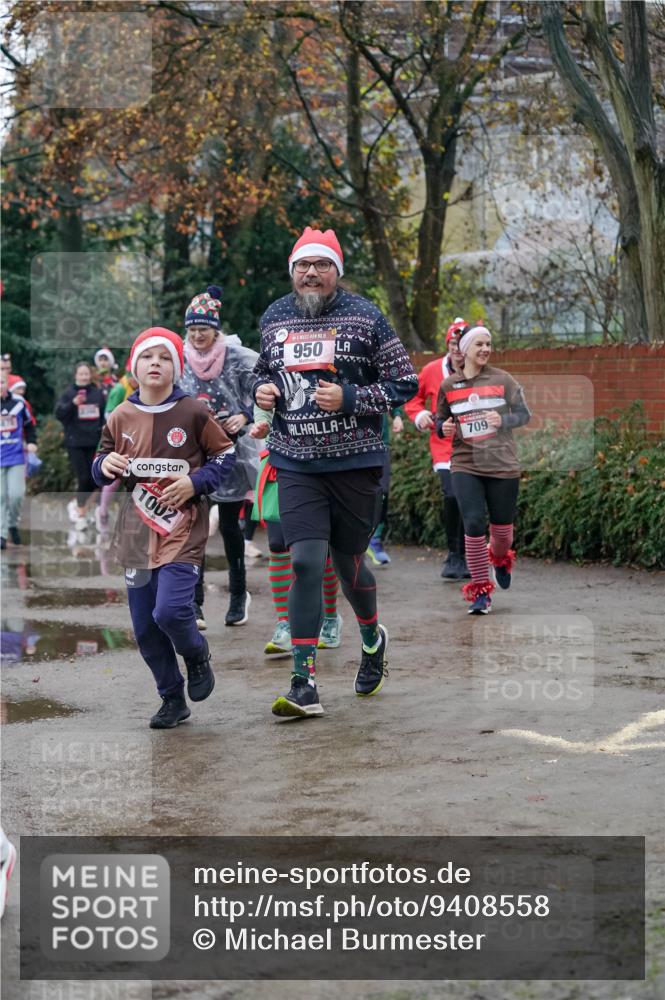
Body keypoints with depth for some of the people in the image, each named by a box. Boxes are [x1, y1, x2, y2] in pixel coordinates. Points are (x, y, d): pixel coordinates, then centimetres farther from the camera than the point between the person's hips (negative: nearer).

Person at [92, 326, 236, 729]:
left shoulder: (193, 412, -5)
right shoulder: (121, 416, 4)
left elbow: (225, 454, 4)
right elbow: (101, 466, 14)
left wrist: (195, 483, -11)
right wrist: (106, 465, -10)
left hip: (182, 529, -4)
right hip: (137, 533, 4)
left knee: (170, 610, -20)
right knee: (146, 628, 6)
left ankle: (198, 656, 14)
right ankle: (173, 700, 23)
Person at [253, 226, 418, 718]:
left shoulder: (365, 316, -4)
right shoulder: (274, 318, 7)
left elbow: (405, 384, -4)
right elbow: (264, 368, 25)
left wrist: (349, 398, -16)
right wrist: (262, 390, 2)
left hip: (356, 463, -2)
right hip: (296, 464, 2)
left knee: (348, 563, 10)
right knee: (306, 562, -11)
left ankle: (373, 639, 43)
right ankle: (305, 684, -10)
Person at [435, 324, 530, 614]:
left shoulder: (502, 379, -1)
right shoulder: (448, 386, 3)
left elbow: (524, 414, 4)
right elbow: (440, 420, 16)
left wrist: (503, 420, -16)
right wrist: (443, 428, -7)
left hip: (503, 464, 0)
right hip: (465, 466, 0)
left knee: (502, 526, 8)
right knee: (474, 524, -12)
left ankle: (500, 558, 45)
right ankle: (481, 590, 1)